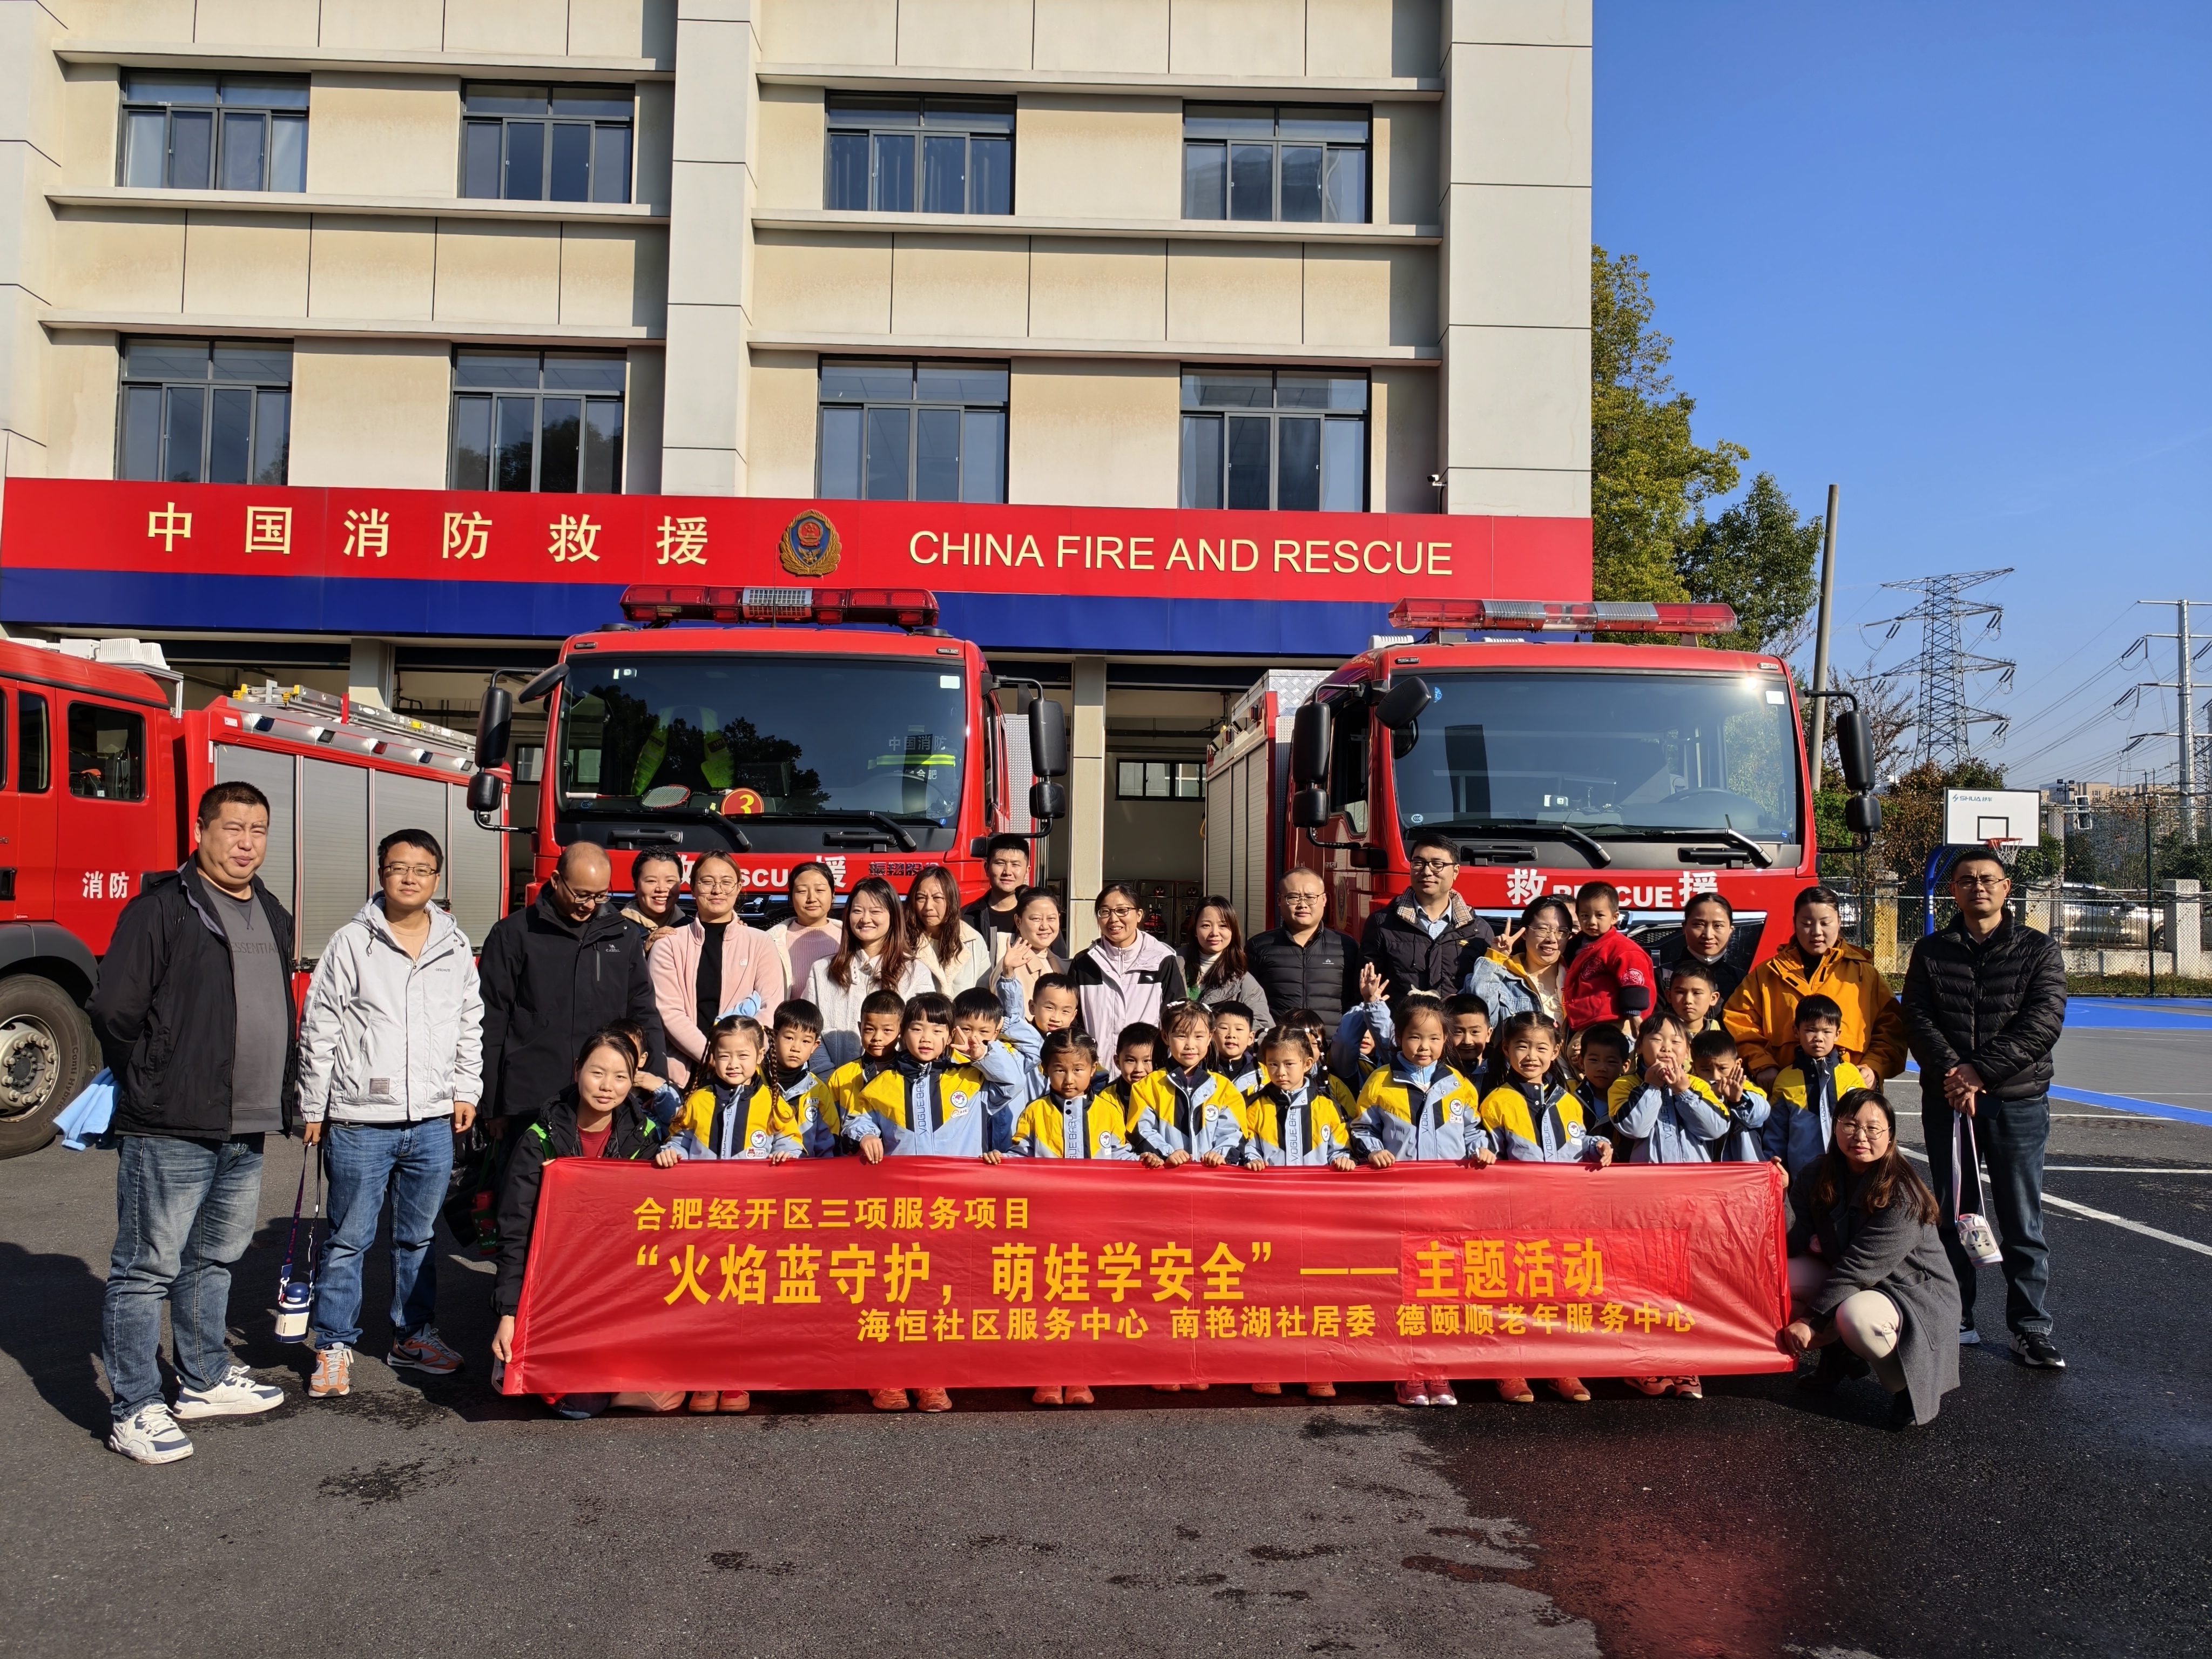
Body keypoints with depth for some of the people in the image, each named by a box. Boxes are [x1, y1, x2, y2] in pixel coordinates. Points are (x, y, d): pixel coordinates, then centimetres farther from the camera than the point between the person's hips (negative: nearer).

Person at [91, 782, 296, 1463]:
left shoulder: (273, 917, 15)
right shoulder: (160, 910, -10)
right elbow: (113, 1011, -12)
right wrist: (154, 1087, -3)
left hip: (245, 1132, 8)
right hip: (170, 1132, -8)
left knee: (213, 1260, 19)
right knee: (148, 1269, 1)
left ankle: (205, 1381, 32)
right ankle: (134, 1410, 10)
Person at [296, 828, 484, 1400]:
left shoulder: (456, 949, 7)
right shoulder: (351, 944, -4)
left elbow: (470, 1026, 14)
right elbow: (319, 1031, -1)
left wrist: (466, 1091, 8)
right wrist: (313, 1109, -1)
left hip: (433, 1122, 3)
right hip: (359, 1122, -3)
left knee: (419, 1237, 14)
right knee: (349, 1239, 6)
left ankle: (413, 1336, 27)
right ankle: (334, 1346, 18)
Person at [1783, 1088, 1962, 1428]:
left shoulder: (1903, 1197, -23)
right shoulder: (1817, 1179, -4)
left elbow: (1859, 1268, -27)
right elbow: (1799, 1244, -11)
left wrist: (1810, 1320, -27)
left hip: (1913, 1294, -6)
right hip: (1847, 1283, 7)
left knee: (1855, 1315, -37)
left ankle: (1911, 1386, -6)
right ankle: (1838, 1353, 10)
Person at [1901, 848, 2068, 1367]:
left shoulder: (2039, 950, 4)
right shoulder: (1930, 952, 8)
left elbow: (2042, 1023, -8)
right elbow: (1918, 1019, -1)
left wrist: (1980, 1070, -16)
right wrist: (1952, 1074, -17)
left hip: (2017, 1102, -1)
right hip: (1945, 1101, 2)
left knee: (2022, 1221, 2)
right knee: (1951, 1216, 7)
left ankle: (2031, 1329, 12)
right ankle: (1956, 1323, 16)